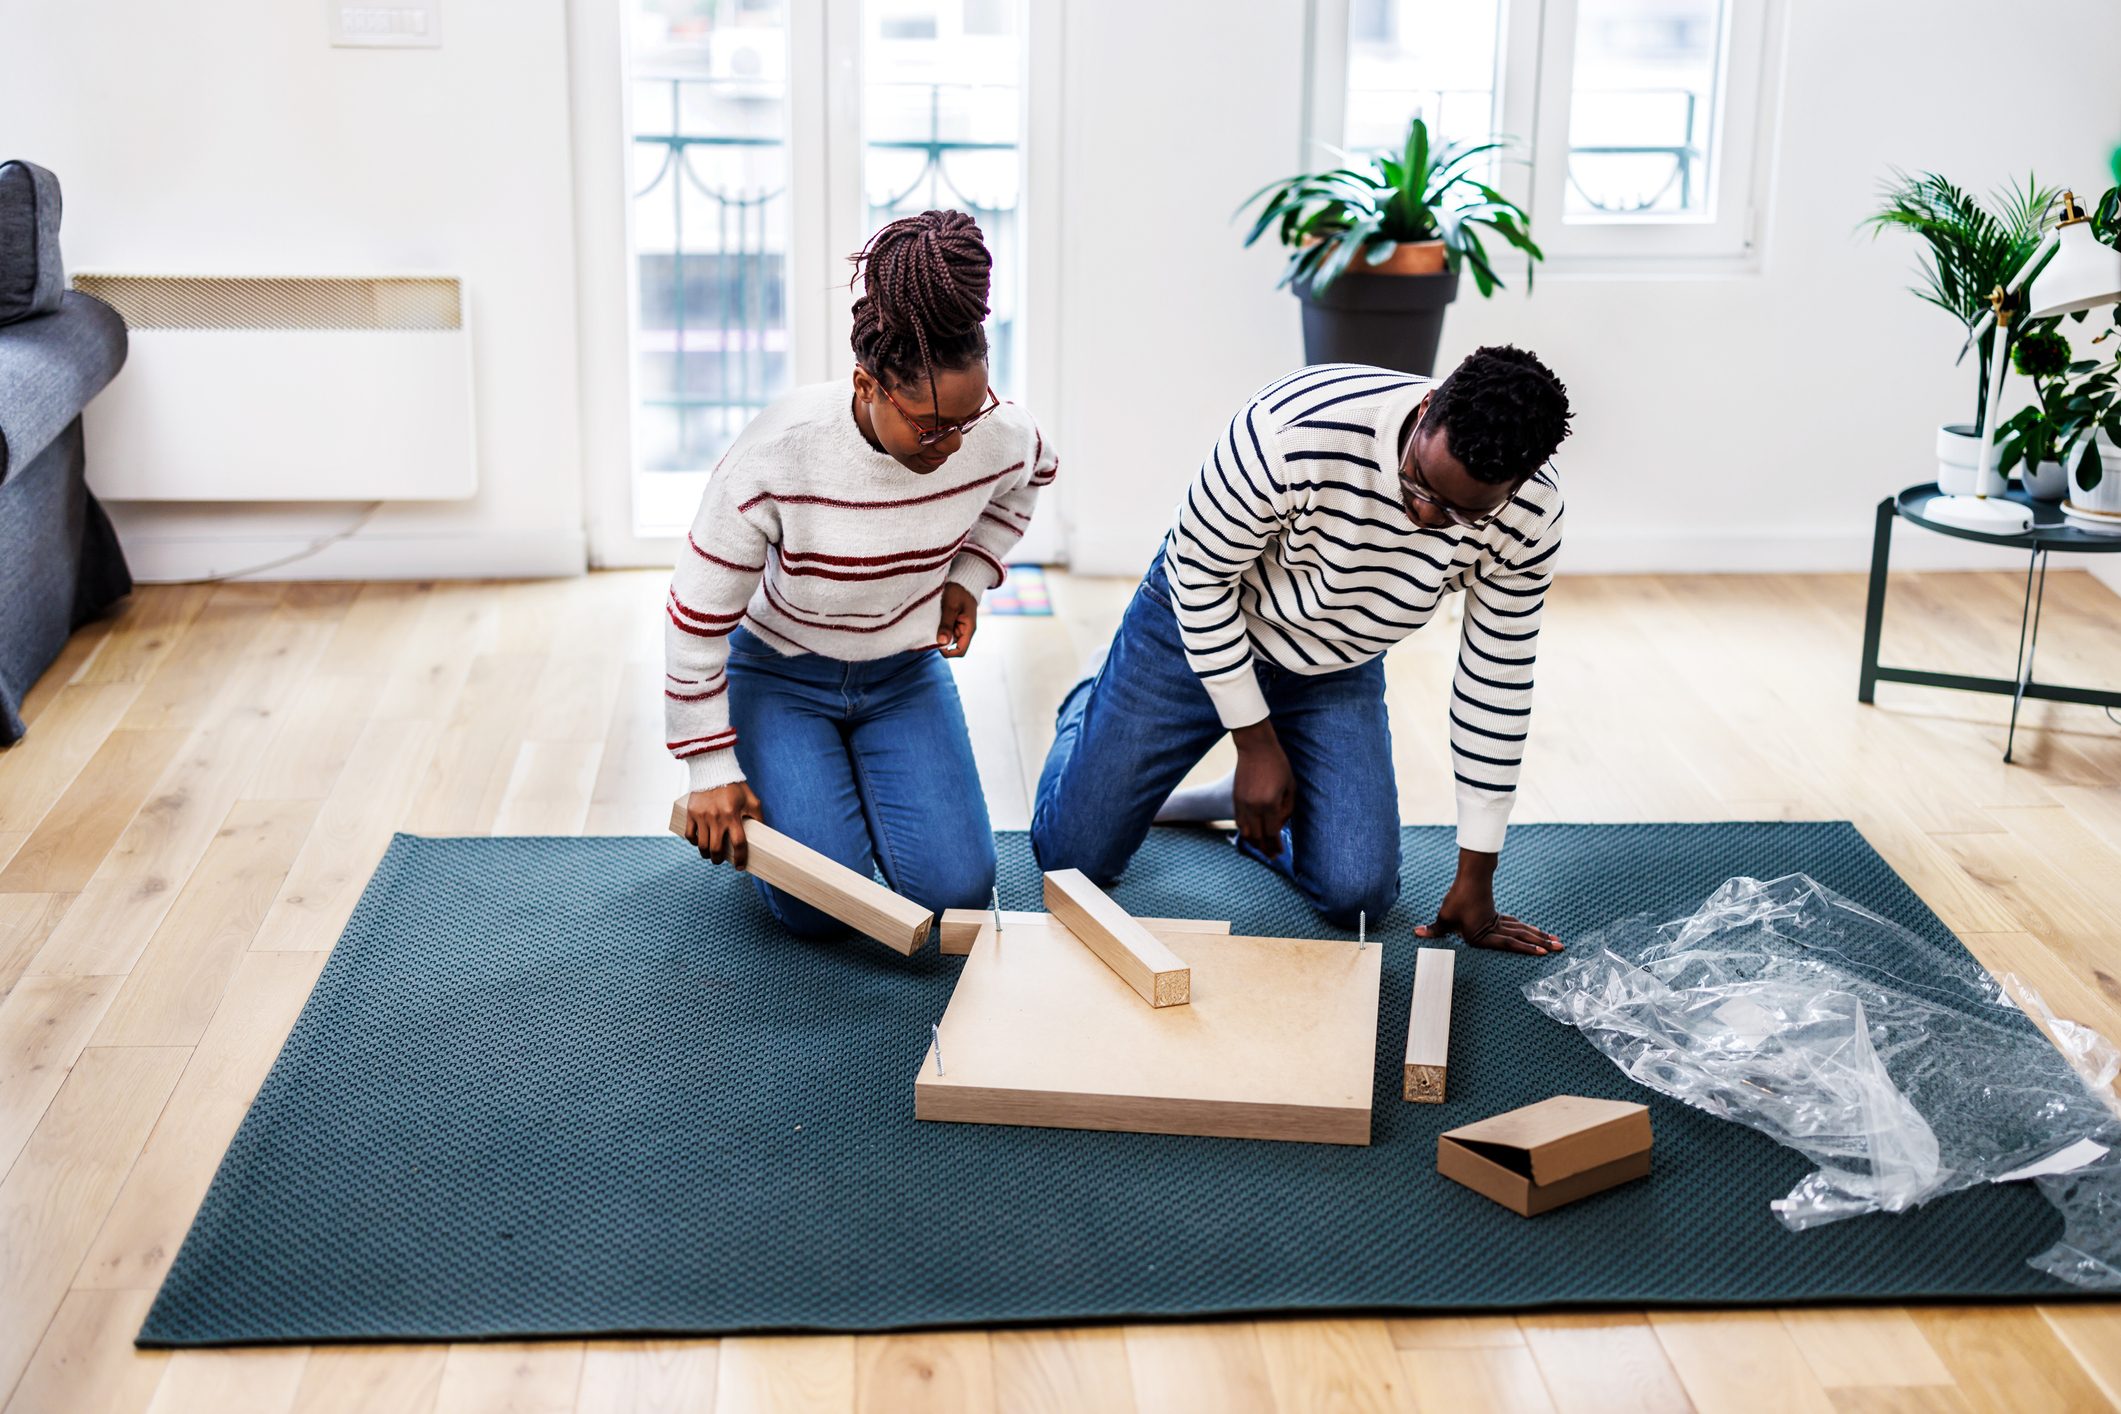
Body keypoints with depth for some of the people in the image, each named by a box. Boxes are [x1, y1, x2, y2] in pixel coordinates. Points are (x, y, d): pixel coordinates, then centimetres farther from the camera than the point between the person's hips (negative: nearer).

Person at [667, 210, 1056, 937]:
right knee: (820, 908, -15)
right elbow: (695, 616, -20)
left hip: (905, 673, 3)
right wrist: (711, 771, -15)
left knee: (956, 890, -10)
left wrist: (968, 577, -2)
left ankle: (868, 779, 22)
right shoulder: (777, 454, -33)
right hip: (780, 676, -3)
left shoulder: (998, 434, -22)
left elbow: (1032, 472, 9)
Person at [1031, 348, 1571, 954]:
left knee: (1359, 895, -11)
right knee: (1074, 858, 0)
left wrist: (1475, 876, -8)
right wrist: (1256, 741, -17)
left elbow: (1496, 685, -12)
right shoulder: (1291, 433, -38)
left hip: (1337, 672, 3)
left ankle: (1262, 803, 22)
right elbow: (1200, 574, -22)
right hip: (1198, 621, -2)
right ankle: (1096, 704, 32)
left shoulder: (1529, 521, -25)